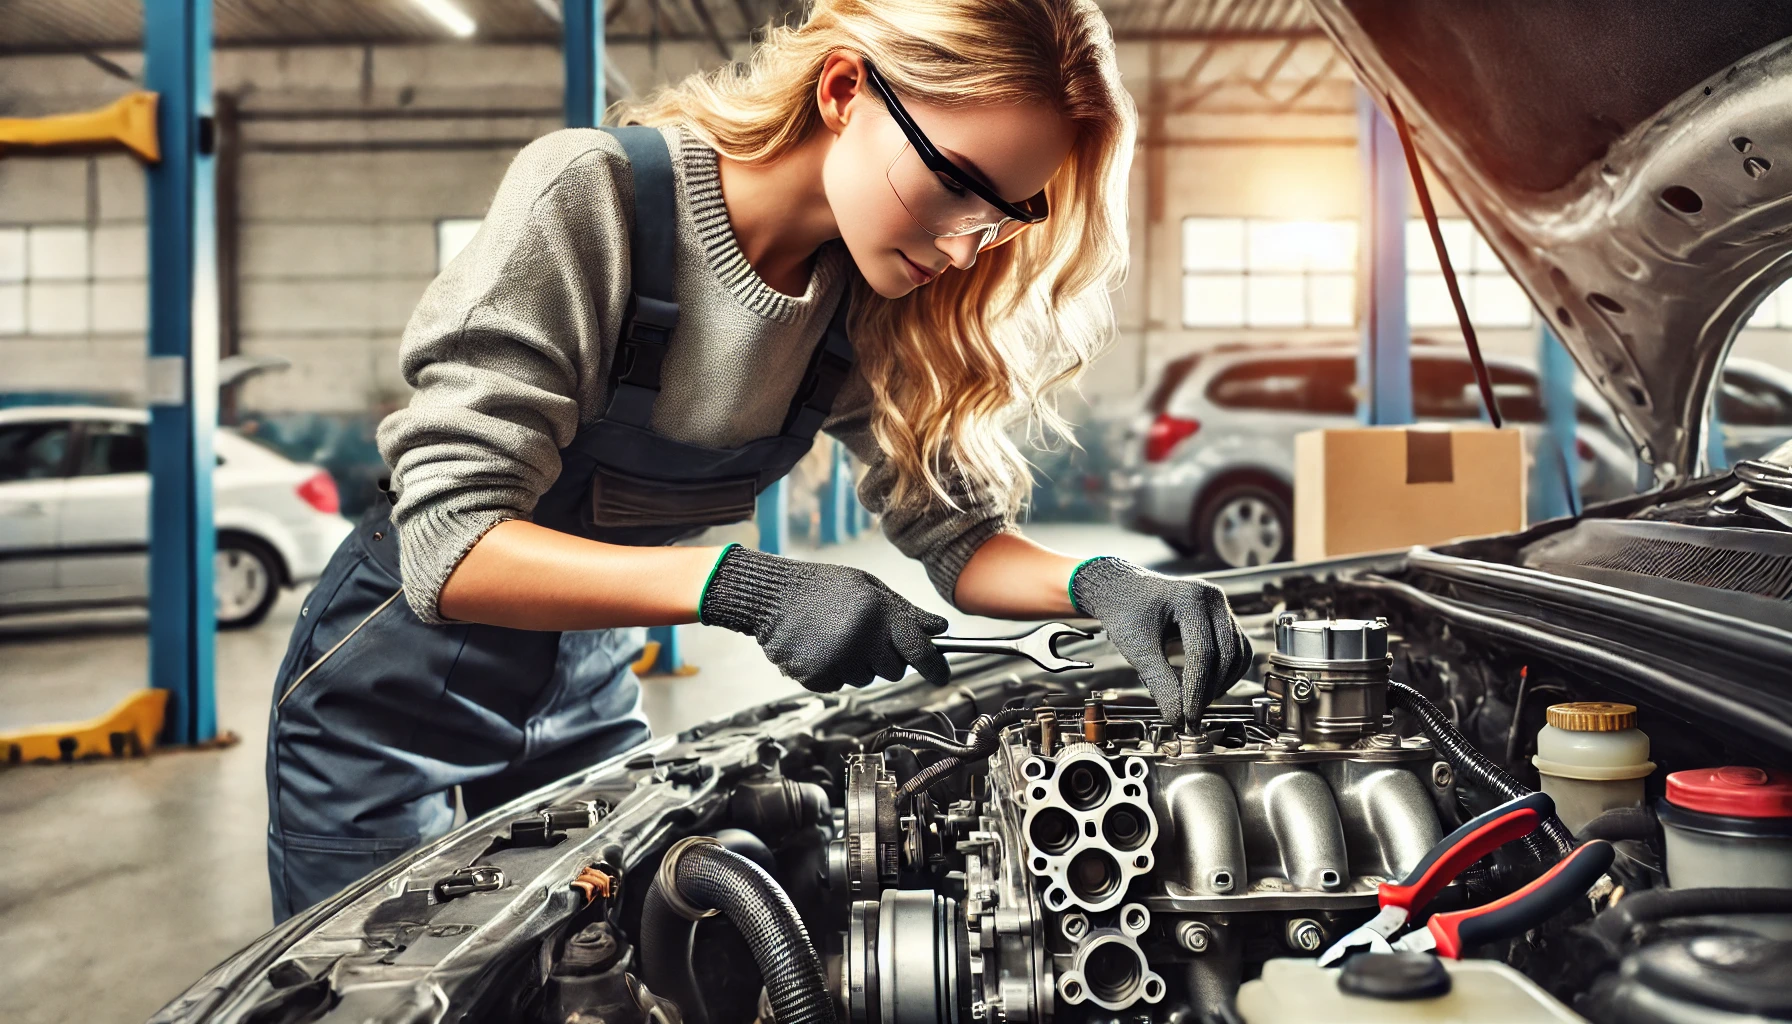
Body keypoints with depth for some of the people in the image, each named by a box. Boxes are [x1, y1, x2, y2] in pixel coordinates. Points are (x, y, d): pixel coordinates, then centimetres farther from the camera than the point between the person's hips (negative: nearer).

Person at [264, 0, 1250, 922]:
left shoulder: (869, 306, -10)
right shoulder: (594, 192, -27)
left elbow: (959, 535, -3)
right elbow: (448, 545, -31)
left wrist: (1099, 584, -24)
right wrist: (742, 587, -42)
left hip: (592, 695, 5)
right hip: (396, 689, -4)